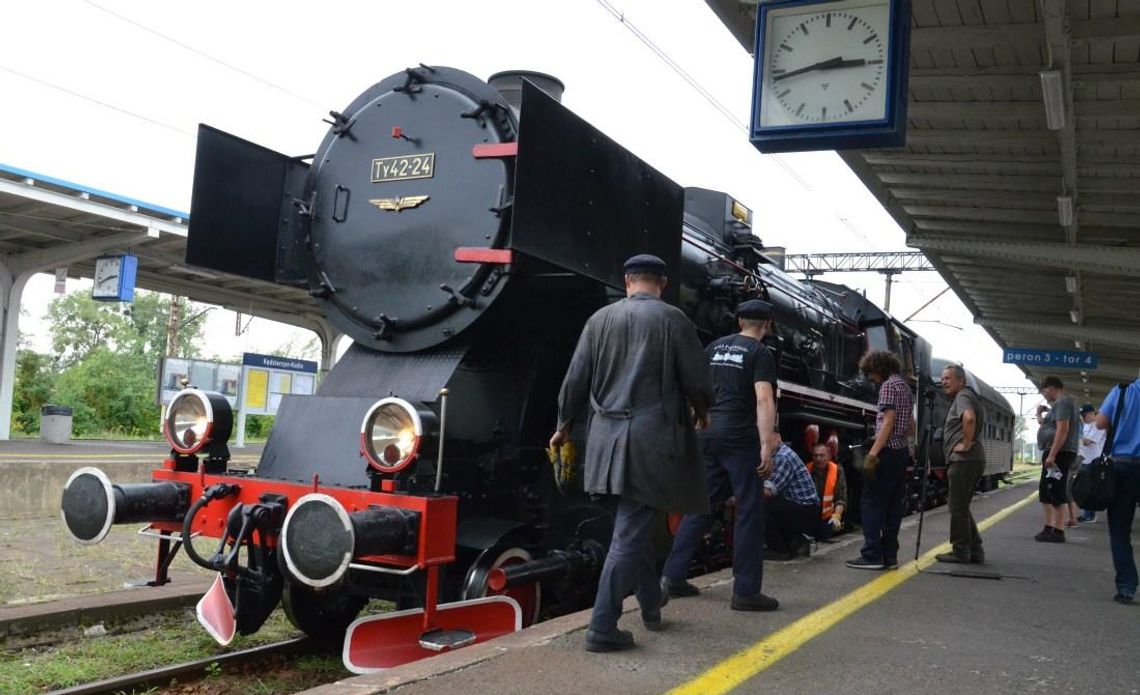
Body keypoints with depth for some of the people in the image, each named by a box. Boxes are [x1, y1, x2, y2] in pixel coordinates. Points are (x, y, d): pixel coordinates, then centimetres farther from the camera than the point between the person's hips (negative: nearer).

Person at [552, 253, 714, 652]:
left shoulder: (599, 319, 6)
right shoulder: (672, 319, -5)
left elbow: (575, 381, 8)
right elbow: (697, 381, -3)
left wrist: (564, 425, 22)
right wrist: (701, 411, 19)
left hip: (608, 437, 5)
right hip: (652, 437, -5)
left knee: (636, 523, 21)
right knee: (630, 532, -3)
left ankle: (651, 604, 35)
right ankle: (602, 628, -3)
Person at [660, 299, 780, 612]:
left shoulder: (715, 347, 13)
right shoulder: (761, 354, -6)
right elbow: (763, 400, -18)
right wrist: (766, 445, -22)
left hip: (709, 434, 7)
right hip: (740, 438, -7)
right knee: (749, 511, 0)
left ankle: (673, 576, 14)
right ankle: (745, 592, 1)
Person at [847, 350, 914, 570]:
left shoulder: (888, 386, -10)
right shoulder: (905, 388, 19)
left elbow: (888, 422, -20)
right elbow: (911, 428, 24)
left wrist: (872, 453, -24)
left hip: (888, 452, -9)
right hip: (901, 452, 9)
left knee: (873, 502, -7)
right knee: (892, 504, 8)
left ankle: (873, 555, -10)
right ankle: (889, 555, 8)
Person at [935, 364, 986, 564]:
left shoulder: (962, 396, -10)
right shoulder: (968, 397, 22)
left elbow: (969, 418, -31)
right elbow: (978, 422, 34)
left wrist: (965, 444, -23)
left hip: (964, 460, -10)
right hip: (972, 460, 10)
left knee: (958, 508, -3)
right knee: (962, 508, 15)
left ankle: (960, 551, 2)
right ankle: (975, 551, 17)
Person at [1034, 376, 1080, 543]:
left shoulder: (1063, 402, -12)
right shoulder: (1060, 403, 21)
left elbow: (1062, 430, -22)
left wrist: (1052, 454, -26)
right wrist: (1040, 414, 18)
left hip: (1059, 453, -11)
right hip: (1055, 453, 11)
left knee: (1056, 493, -10)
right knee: (1046, 492, 16)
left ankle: (1058, 531, -9)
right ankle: (1049, 528, 21)